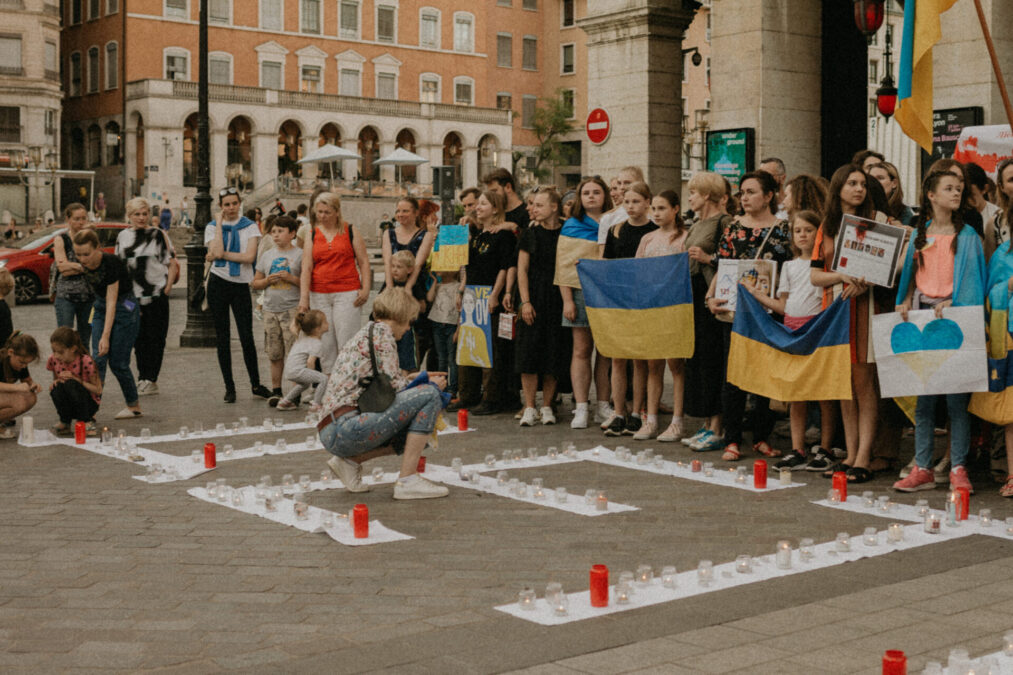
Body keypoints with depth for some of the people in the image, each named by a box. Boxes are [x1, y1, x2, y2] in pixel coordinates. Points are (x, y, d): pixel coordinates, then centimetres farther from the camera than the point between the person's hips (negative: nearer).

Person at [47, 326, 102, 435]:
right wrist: (54, 383, -16)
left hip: (88, 404, -3)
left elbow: (98, 390, -14)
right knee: (57, 389, -29)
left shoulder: (86, 362, -20)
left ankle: (86, 421, -12)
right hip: (67, 405, 3)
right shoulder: (54, 360, -8)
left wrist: (75, 379, -26)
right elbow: (55, 380, 10)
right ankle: (65, 423, -2)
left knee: (71, 384, -33)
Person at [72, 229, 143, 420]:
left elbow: (112, 302, -28)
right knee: (97, 359, -7)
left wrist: (106, 336, -32)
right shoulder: (84, 266, -9)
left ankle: (134, 406, 15)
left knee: (118, 362, -3)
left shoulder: (111, 262, -28)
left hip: (124, 308, -6)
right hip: (100, 308, 6)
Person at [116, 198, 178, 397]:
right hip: (133, 296, 4)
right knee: (138, 338, 7)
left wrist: (168, 288, -8)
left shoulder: (158, 235, -1)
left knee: (155, 338, -2)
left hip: (156, 295, -4)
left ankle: (151, 380, 2)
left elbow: (173, 263, -1)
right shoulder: (122, 237, 9)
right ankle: (142, 378, 15)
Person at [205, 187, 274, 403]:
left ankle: (256, 384, 10)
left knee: (247, 338, -4)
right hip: (218, 284, 1)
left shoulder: (250, 227, 4)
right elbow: (217, 252, -14)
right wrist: (220, 223, -8)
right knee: (222, 339, 3)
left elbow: (249, 256, -11)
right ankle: (229, 387, 10)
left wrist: (221, 254, -11)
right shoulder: (212, 227, 5)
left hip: (241, 285, -1)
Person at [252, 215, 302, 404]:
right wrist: (268, 280, -2)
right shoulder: (266, 256, 13)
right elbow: (255, 283, 17)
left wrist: (291, 278, -15)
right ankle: (276, 390, 16)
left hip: (292, 309, -4)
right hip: (270, 310, 4)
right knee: (274, 354, 8)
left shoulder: (299, 255, 0)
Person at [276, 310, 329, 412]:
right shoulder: (317, 343, -15)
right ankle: (315, 405, -17)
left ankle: (285, 402, 40)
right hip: (297, 370, -10)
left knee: (306, 383, 36)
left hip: (289, 370, 10)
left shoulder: (302, 335, 11)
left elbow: (293, 328, 30)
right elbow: (310, 361, -23)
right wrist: (313, 375, -8)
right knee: (323, 378, -17)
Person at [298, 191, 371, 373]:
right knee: (324, 343, 4)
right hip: (319, 295, 3)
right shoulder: (312, 235, 9)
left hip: (346, 293, -3)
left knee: (346, 342, -7)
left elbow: (363, 261, 5)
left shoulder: (350, 232, 4)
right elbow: (306, 268, 3)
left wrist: (365, 289, -6)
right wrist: (304, 297, -6)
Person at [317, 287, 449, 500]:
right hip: (346, 426, -10)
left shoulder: (365, 332, 26)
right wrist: (431, 386, 7)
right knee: (430, 395, -11)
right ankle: (407, 480, -13)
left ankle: (350, 460, 11)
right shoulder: (381, 330, -2)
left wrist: (416, 379, 31)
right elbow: (392, 384, -8)